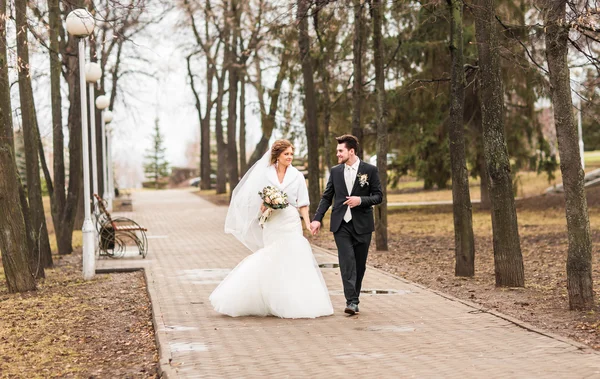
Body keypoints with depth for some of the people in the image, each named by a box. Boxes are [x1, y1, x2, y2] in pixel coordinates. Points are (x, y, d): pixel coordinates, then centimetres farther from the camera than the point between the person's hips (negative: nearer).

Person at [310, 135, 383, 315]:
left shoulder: (370, 170, -1)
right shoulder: (335, 171, 7)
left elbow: (378, 196, 0)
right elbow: (327, 197, 9)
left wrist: (361, 200, -18)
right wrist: (317, 219, -2)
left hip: (362, 224, -1)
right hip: (341, 224, 1)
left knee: (360, 263, 7)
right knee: (347, 261, -12)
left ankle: (354, 299, 22)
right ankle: (351, 301, -16)